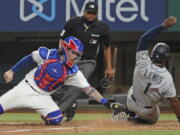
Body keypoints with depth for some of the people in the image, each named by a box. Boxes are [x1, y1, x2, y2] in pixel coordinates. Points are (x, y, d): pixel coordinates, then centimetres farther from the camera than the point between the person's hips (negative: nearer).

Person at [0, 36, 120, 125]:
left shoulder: (74, 72, -11)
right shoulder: (47, 54, -14)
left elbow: (89, 89, -13)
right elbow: (29, 59, 2)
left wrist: (107, 104, -21)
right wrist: (12, 71, 0)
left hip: (42, 97, 2)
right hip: (27, 87, -1)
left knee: (56, 119, -19)